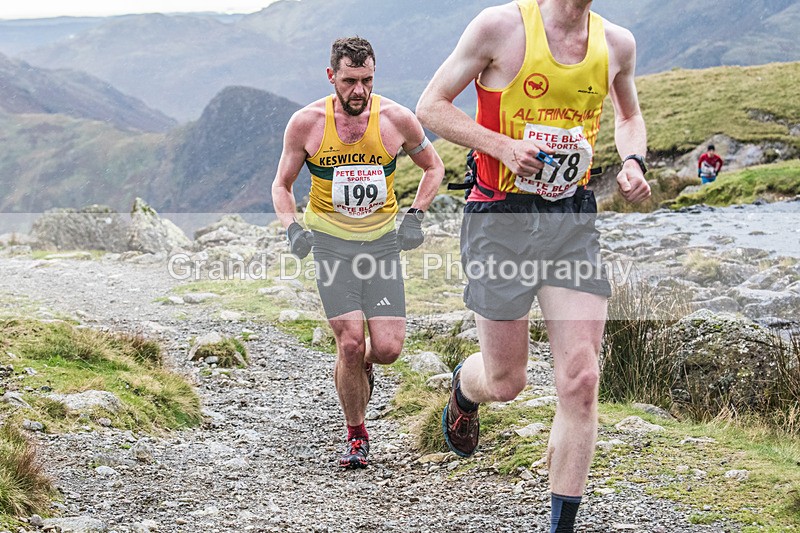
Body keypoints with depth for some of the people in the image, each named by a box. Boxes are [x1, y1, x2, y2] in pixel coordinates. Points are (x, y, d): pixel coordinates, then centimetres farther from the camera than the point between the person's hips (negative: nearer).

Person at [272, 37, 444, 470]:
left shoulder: (396, 119, -7)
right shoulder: (306, 123, -8)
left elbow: (433, 167, 12)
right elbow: (282, 184, 6)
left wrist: (415, 216, -2)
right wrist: (291, 227, -12)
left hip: (382, 240, 1)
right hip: (331, 241, -1)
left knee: (388, 348, -8)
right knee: (350, 343, -12)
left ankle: (361, 366, 31)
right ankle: (356, 435, 11)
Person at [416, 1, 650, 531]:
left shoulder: (617, 43, 4)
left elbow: (629, 116, 24)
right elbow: (431, 105, -5)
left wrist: (633, 160, 3)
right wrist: (503, 145, -18)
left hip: (574, 220, 3)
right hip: (501, 217, -3)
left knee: (581, 379, -7)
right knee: (506, 382, 6)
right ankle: (464, 386, 45)